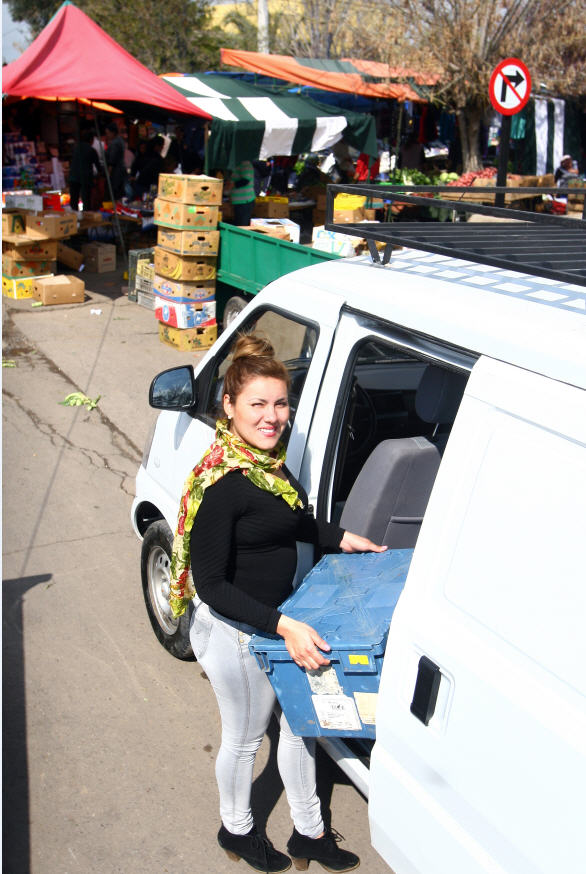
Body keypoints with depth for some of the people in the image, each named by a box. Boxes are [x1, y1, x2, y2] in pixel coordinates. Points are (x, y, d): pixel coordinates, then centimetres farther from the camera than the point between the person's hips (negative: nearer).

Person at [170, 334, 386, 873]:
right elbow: (211, 586, -28)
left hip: (279, 618, 8)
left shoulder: (270, 460, -3)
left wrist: (343, 539, 4)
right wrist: (282, 626, -33)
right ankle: (236, 830, 46)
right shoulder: (223, 484, -30)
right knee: (244, 738, 17)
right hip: (236, 631, -8)